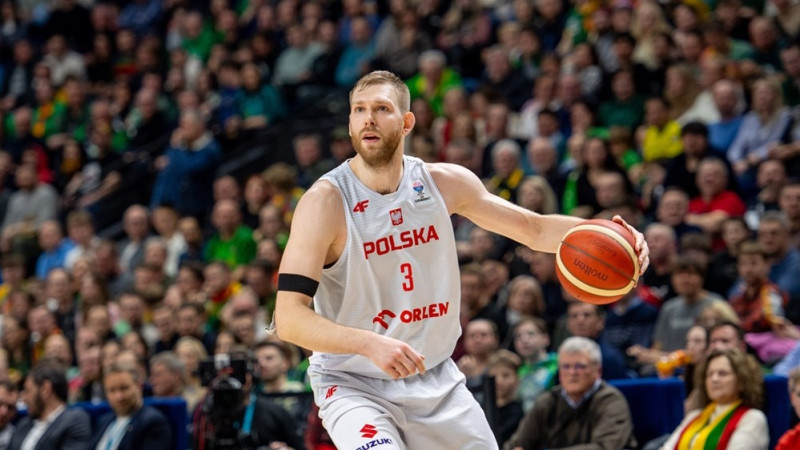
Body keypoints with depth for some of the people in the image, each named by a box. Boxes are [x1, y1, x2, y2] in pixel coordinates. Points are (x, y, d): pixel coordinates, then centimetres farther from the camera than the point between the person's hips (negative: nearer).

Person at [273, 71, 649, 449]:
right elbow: (288, 318, -24)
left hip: (434, 377, 5)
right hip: (354, 386, -5)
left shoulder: (445, 183, -4)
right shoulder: (325, 202, -18)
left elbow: (534, 229, 8)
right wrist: (370, 343, -40)